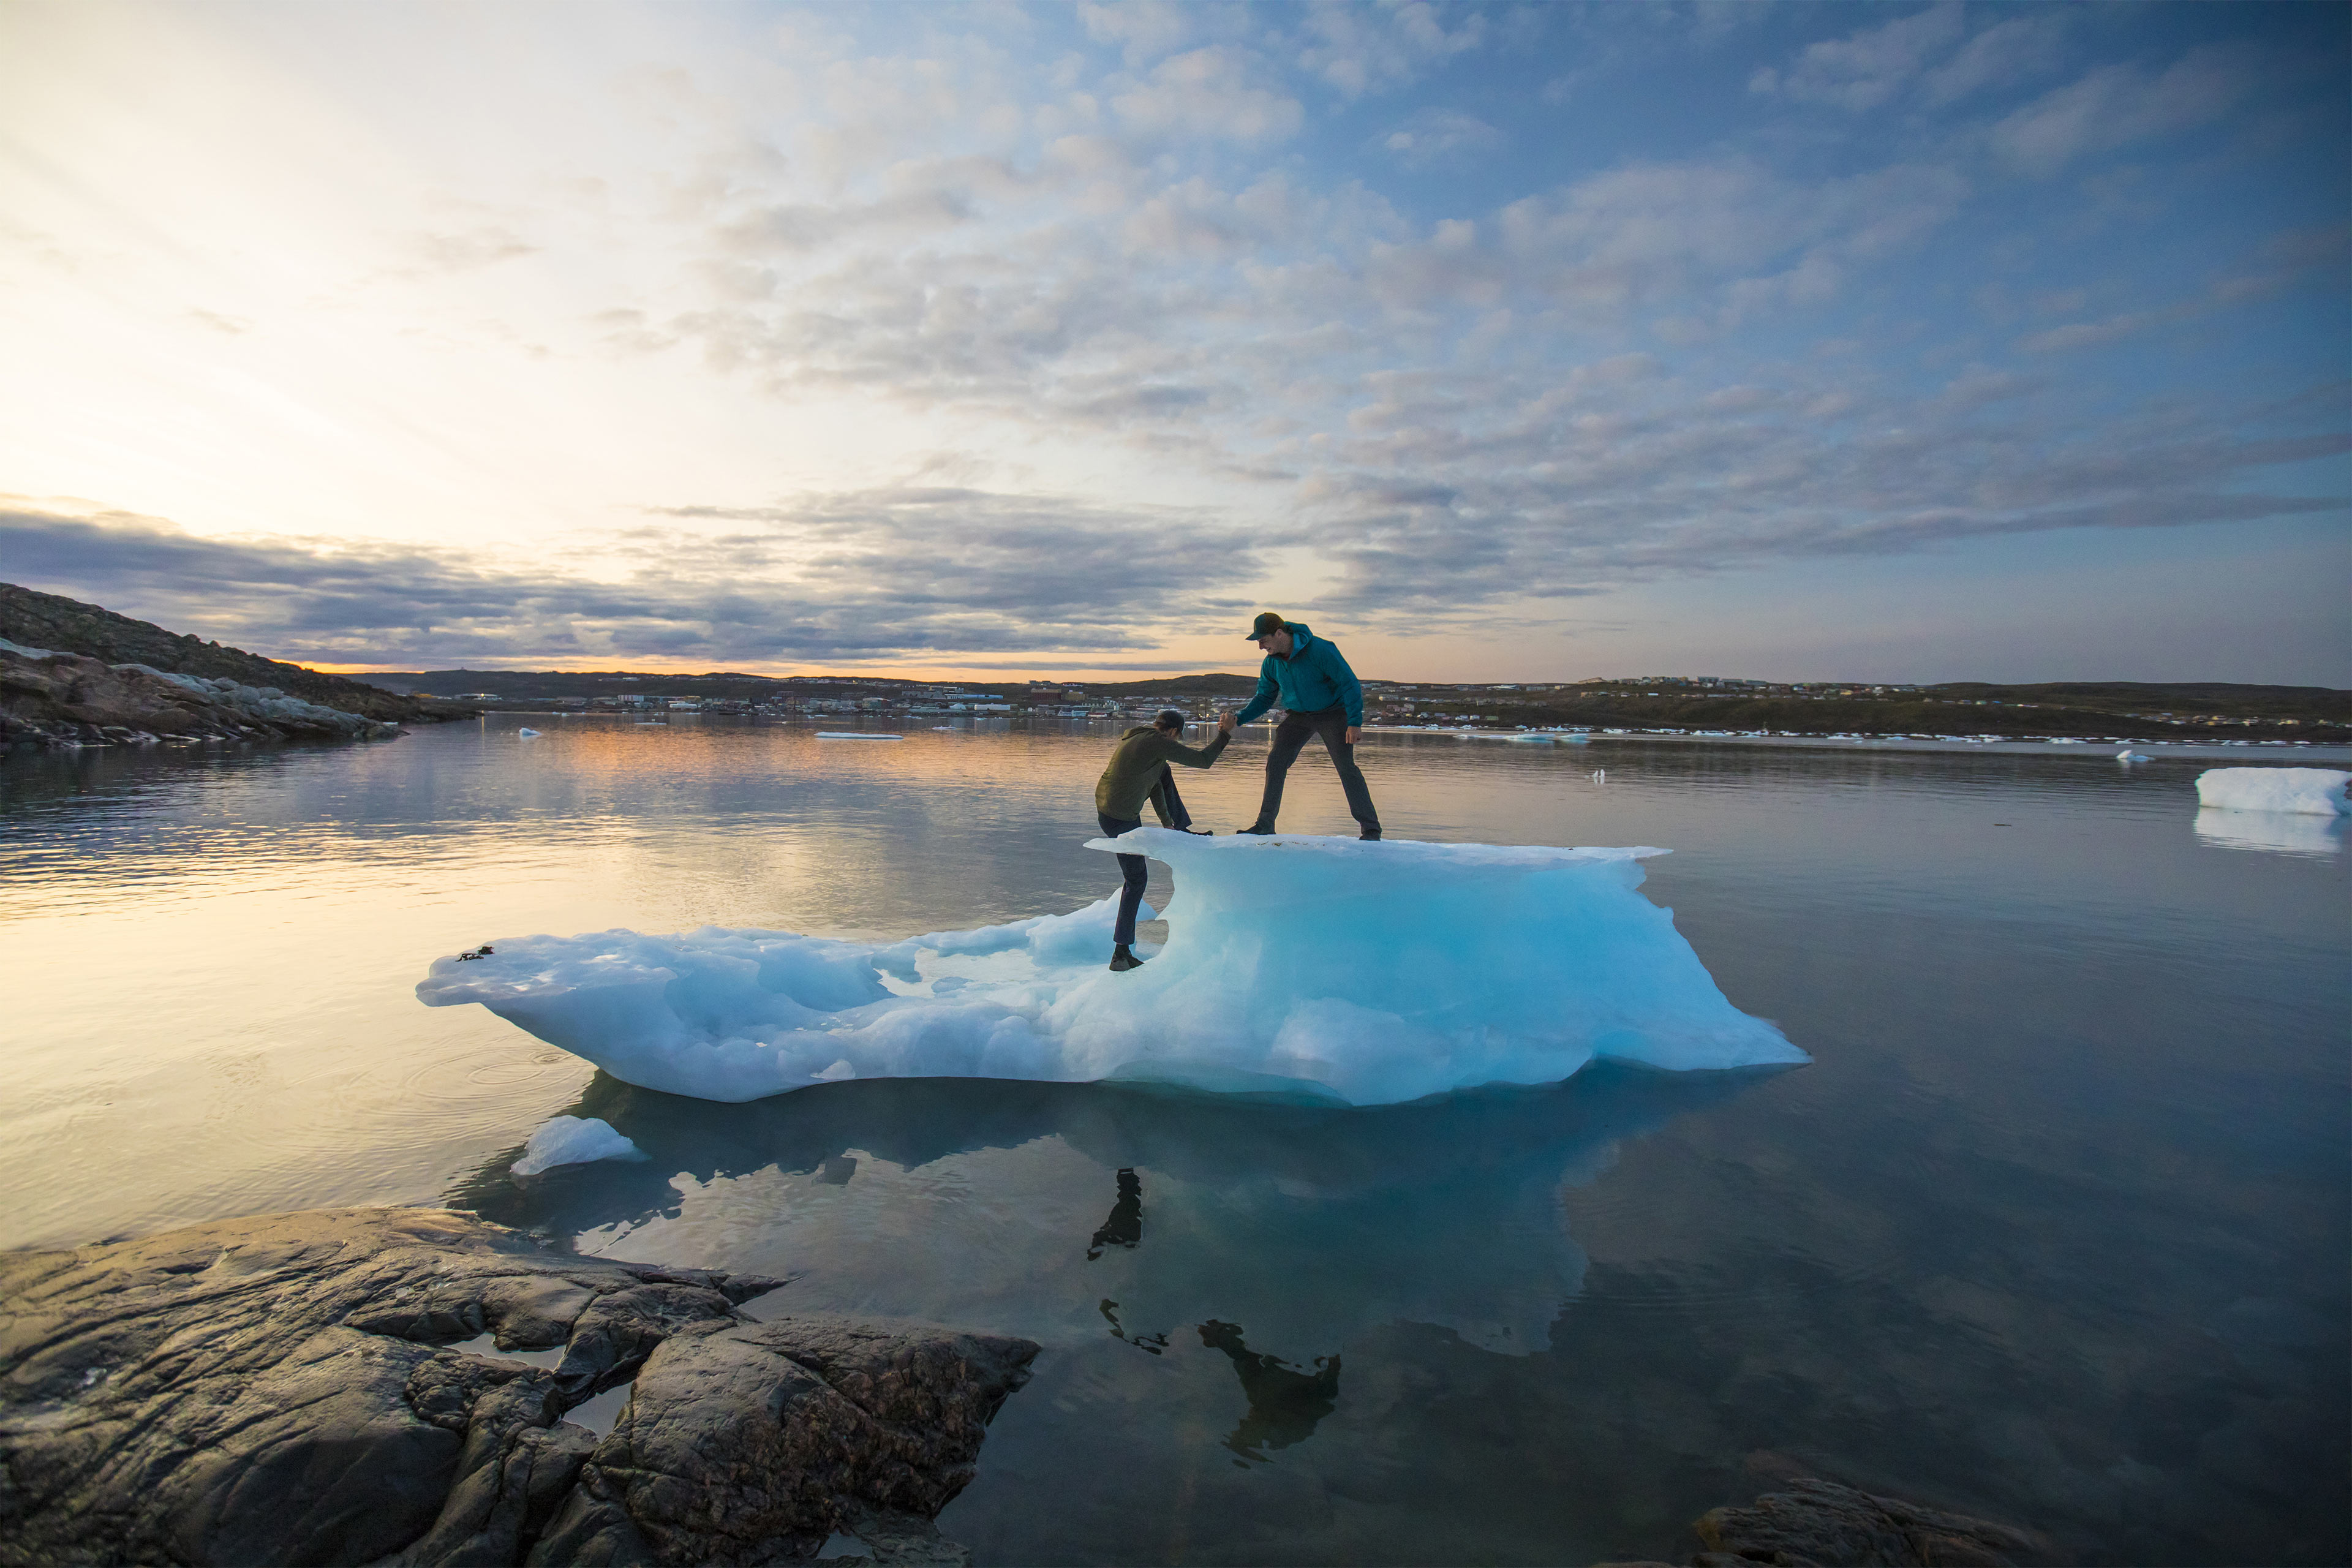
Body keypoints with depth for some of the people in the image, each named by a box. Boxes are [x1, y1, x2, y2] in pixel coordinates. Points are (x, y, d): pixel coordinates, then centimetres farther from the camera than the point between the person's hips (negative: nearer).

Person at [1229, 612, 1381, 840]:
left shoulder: (1320, 650, -25)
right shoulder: (1271, 663, -6)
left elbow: (1350, 683, -21)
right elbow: (1264, 698, 7)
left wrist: (1354, 722, -28)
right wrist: (1239, 718, -9)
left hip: (1332, 712, -5)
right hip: (1297, 716, 5)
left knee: (1346, 767, -12)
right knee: (1275, 762, -4)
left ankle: (1370, 829, -5)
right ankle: (1265, 825, 7)